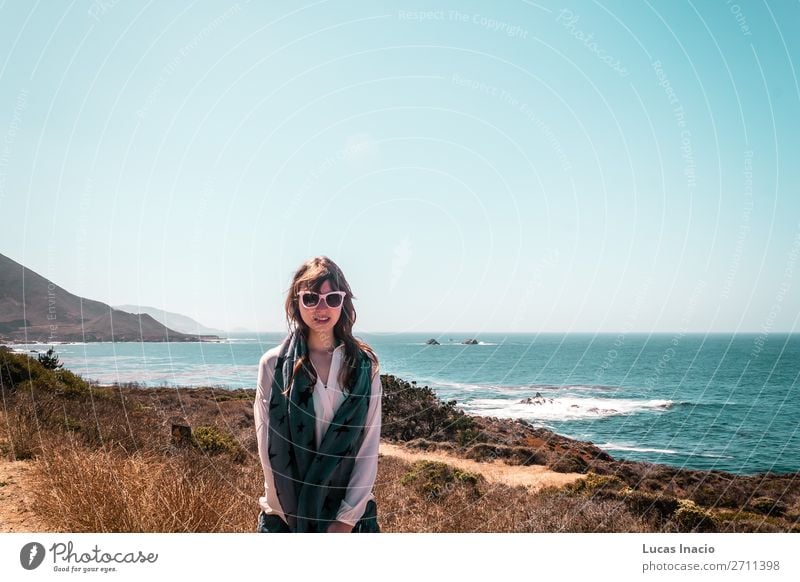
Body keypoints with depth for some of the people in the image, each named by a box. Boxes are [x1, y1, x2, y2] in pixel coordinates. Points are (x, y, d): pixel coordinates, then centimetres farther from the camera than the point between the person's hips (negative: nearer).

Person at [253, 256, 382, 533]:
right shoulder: (273, 364, -6)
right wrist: (290, 519, -10)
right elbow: (269, 447, -7)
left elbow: (369, 447, -4)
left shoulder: (365, 365, -2)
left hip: (351, 512, 1)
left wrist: (346, 518, -9)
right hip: (287, 516, -1)